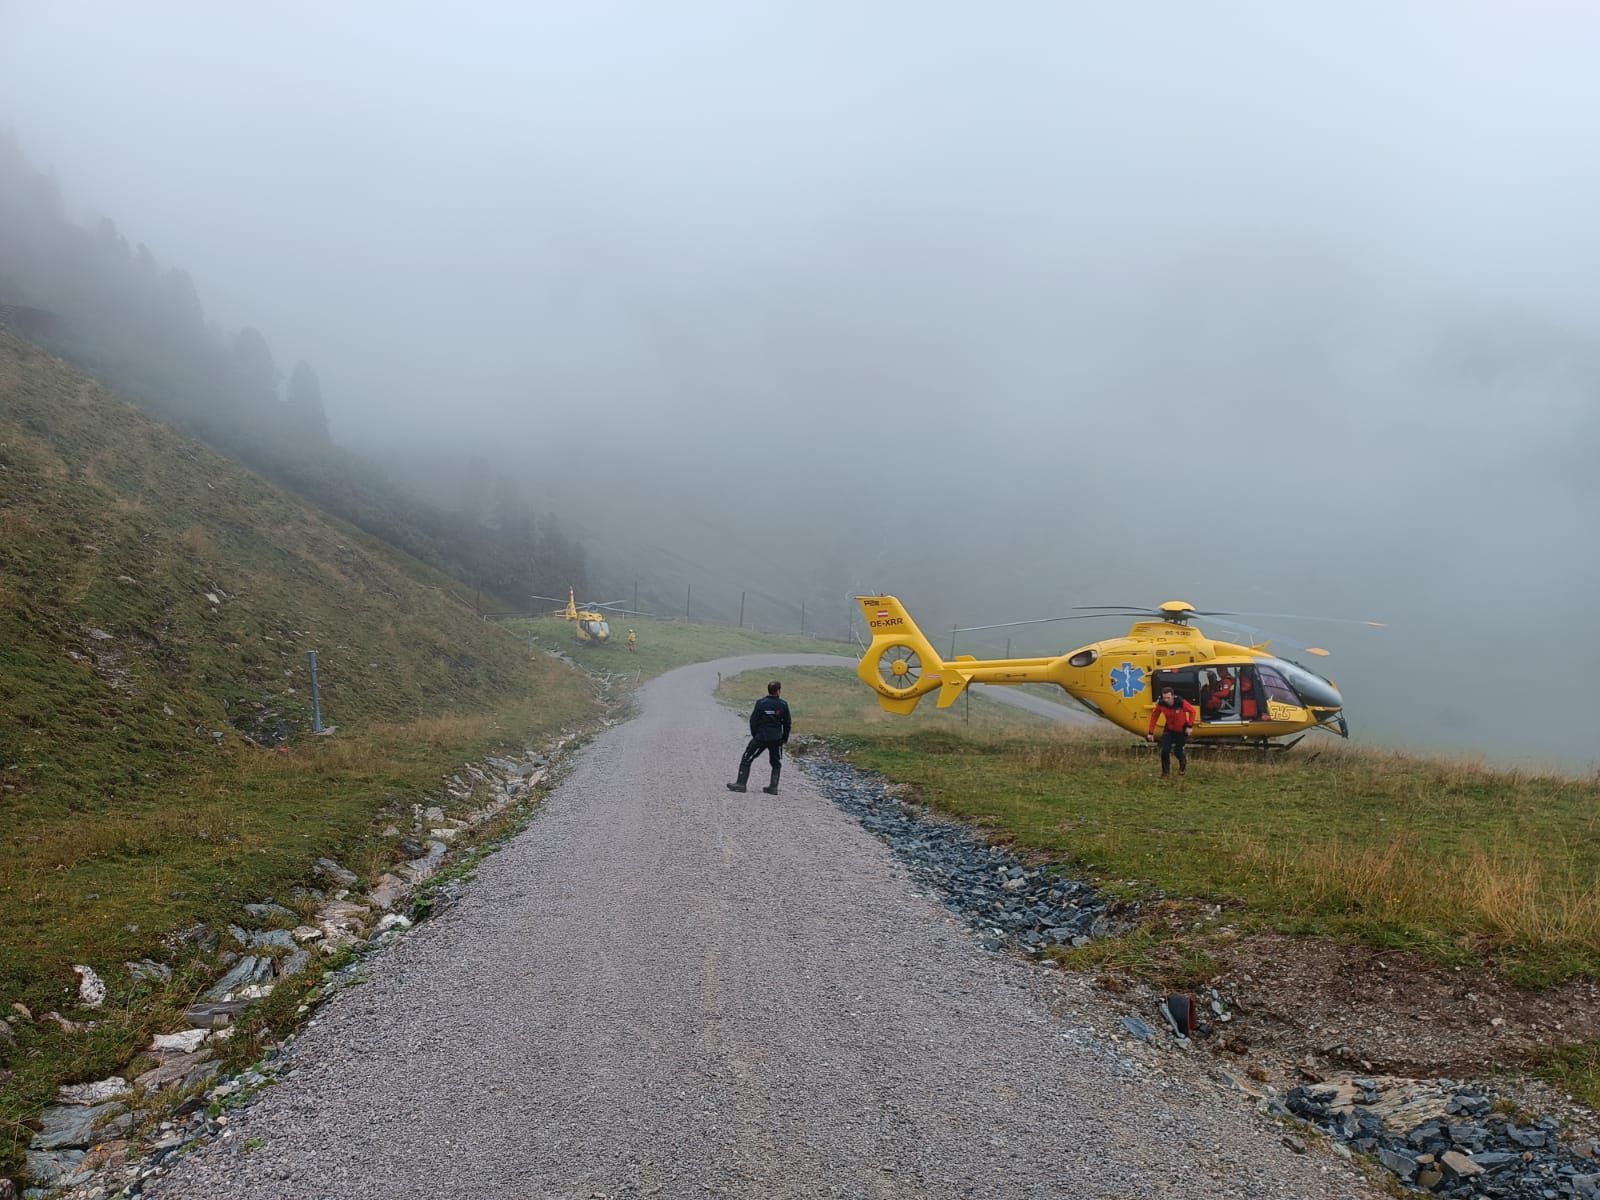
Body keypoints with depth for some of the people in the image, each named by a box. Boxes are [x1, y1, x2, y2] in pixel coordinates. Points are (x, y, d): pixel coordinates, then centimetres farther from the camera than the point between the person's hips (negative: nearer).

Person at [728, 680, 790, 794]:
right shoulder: (783, 704, -3)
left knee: (746, 759, 7)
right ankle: (773, 787, 12)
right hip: (776, 738, 2)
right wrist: (784, 738, 12)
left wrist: (754, 735, 10)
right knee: (776, 763, 17)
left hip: (760, 737, -2)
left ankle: (741, 784, 4)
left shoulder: (761, 703, -7)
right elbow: (787, 723, 2)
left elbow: (753, 720, -3)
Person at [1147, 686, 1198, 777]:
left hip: (1182, 730, -2)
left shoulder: (1181, 703, -30)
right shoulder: (1161, 705, -22)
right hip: (1169, 730, 2)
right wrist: (1151, 733, -7)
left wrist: (1190, 726, -15)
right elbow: (1154, 717, -8)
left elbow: (1193, 712, -12)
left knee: (1178, 751, 3)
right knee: (1165, 751, -10)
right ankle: (1165, 772, 9)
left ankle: (1184, 761, 41)